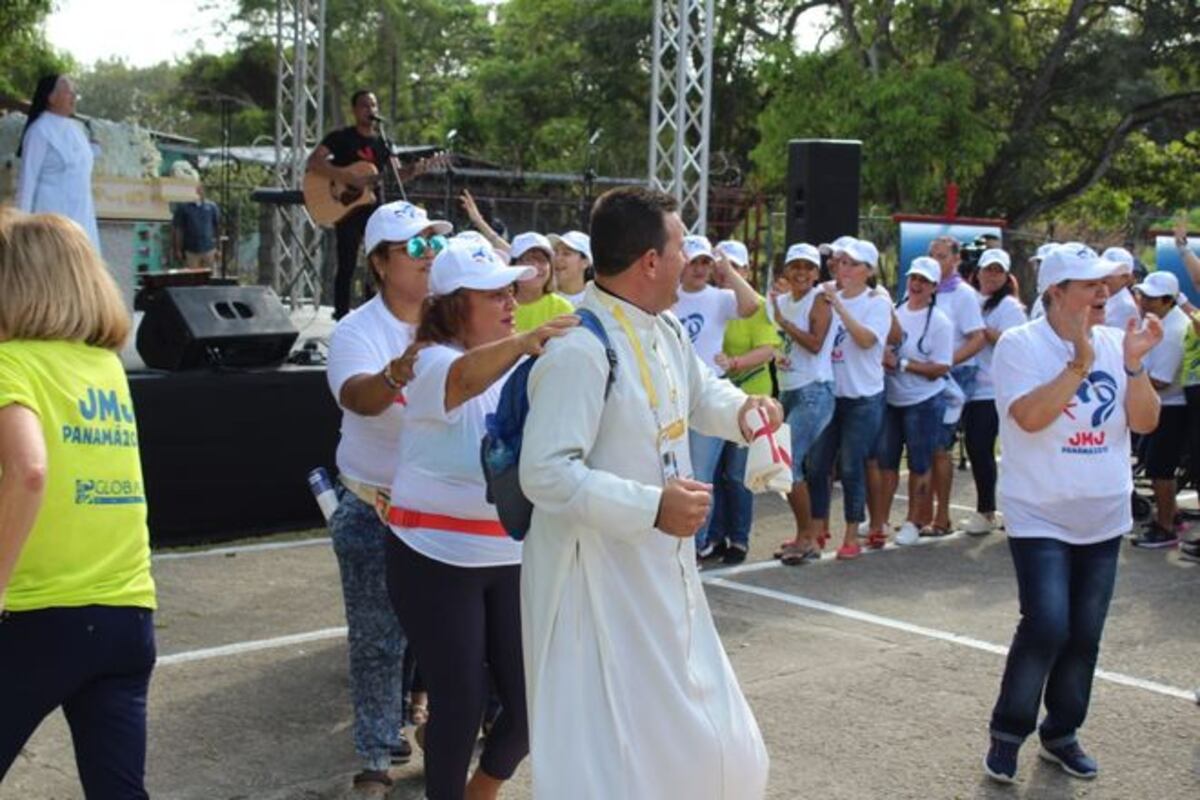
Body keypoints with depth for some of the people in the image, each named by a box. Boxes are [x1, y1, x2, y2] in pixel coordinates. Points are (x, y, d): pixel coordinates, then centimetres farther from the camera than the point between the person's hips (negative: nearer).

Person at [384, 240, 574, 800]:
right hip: (437, 560, -5)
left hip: (513, 557, 5)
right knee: (460, 702, 0)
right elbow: (466, 377, -35)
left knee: (531, 699, 5)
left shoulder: (520, 364, 8)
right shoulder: (431, 362, -12)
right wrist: (523, 343, -55)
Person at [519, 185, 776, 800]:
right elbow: (546, 475, -29)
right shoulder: (580, 350, -26)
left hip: (661, 571, 10)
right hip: (597, 578, -10)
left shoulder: (665, 330, 5)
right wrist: (651, 507, -31)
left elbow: (702, 391, 24)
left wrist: (741, 408, 1)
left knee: (690, 733, 23)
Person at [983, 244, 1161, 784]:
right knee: (1046, 627, -14)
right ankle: (1008, 732, 6)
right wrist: (1080, 363, -23)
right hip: (1040, 517, -5)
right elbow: (1030, 416, -24)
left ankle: (1061, 733, 28)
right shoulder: (1020, 345, -10)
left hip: (1104, 517, 5)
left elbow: (1145, 422, -1)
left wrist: (1133, 363, -14)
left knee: (1084, 636, 10)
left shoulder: (1114, 344, 4)